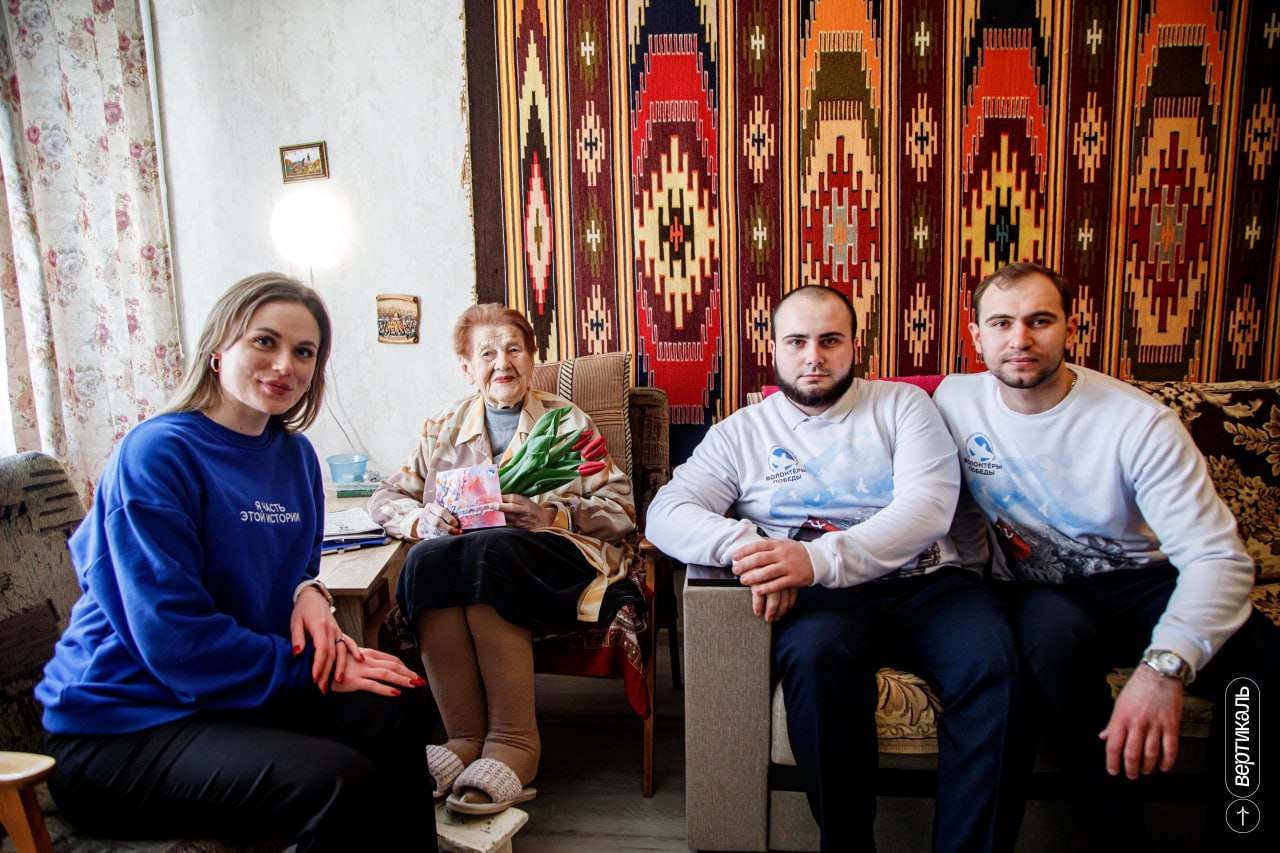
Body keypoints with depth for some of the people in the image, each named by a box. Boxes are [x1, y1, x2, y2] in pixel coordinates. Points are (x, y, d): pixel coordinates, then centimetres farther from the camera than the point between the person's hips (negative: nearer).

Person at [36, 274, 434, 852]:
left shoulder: (294, 454, 7)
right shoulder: (157, 453, -16)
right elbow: (174, 639, -21)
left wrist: (308, 592, -6)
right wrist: (313, 667, -20)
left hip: (240, 692, 7)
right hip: (121, 726, -7)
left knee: (396, 711, -14)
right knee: (340, 783, -28)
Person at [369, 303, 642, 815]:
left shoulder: (569, 422, 16)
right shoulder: (443, 429, 24)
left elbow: (621, 508, 7)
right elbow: (384, 500, 20)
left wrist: (550, 514, -11)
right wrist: (422, 520, -3)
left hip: (557, 556, -2)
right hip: (469, 555, 3)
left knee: (490, 549, -35)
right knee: (427, 558, -32)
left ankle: (514, 744, -31)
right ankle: (465, 737, -29)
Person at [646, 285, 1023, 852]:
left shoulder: (902, 405, 12)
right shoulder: (741, 433, 13)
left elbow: (928, 504, -5)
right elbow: (665, 515, 1)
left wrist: (820, 558, -22)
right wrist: (746, 547, -22)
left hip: (924, 585, 1)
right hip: (822, 596, 0)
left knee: (992, 660, -29)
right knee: (818, 653, -34)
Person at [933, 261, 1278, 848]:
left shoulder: (1138, 421, -14)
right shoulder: (954, 399, -4)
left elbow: (1218, 556, -20)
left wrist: (1165, 664, -36)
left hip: (1140, 583, 0)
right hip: (1040, 592, 1)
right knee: (1058, 631, -36)